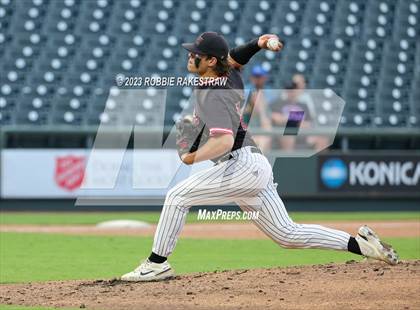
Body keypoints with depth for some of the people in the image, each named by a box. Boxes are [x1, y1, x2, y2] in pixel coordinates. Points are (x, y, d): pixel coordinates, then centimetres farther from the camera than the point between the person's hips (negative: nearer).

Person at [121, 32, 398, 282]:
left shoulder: (211, 96, -16)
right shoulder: (230, 77, 11)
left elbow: (224, 140, -29)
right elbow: (234, 57, 33)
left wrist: (193, 157, -16)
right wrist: (258, 44, 14)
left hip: (243, 166, -10)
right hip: (257, 168, 10)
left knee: (177, 197, -7)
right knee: (288, 234, 10)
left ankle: (157, 263, -5)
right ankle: (360, 244, 7)